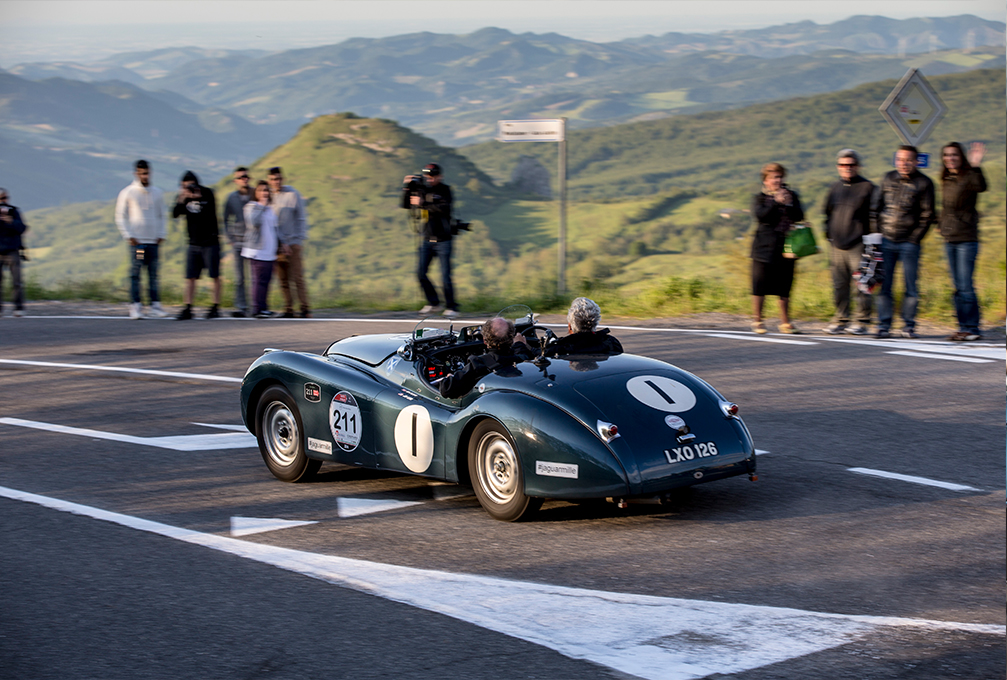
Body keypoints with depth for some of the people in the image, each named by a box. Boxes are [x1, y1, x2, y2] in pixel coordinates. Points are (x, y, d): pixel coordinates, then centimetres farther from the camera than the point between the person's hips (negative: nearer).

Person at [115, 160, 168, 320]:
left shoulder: (157, 193, 13)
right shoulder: (127, 193, 1)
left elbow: (161, 216, 19)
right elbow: (120, 217, 2)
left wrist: (162, 235, 7)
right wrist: (129, 236, -7)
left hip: (153, 241, 3)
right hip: (136, 241, -3)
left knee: (153, 275, 3)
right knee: (135, 275, -5)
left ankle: (155, 305, 5)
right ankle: (135, 307, -5)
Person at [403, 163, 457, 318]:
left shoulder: (445, 190, -5)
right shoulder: (422, 190, 7)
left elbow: (444, 208, -21)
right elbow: (406, 205, 7)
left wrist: (422, 203, -23)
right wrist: (407, 188, -7)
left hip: (443, 240, -5)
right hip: (426, 240, 5)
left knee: (445, 276, -6)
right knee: (420, 273, 0)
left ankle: (451, 307, 6)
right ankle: (433, 303, 15)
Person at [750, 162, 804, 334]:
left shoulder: (791, 195, 11)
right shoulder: (759, 198, 5)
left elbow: (799, 216, 0)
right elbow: (760, 215, -13)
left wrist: (789, 204, -16)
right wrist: (776, 202, -20)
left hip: (786, 249, 2)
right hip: (765, 248, -2)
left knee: (784, 289, 5)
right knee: (760, 287, 0)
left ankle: (785, 323, 13)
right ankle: (757, 321, 11)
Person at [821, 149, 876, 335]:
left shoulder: (867, 187, 0)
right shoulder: (835, 188, 16)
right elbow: (826, 211, 26)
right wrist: (828, 231, 14)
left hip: (857, 245, -5)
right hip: (836, 245, 5)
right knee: (839, 285, 6)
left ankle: (862, 321, 1)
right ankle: (841, 320, 12)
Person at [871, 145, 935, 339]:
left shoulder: (924, 183, 0)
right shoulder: (889, 179, 9)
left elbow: (927, 215, 0)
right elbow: (875, 207, 14)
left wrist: (915, 239, -6)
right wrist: (876, 233, 6)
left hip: (909, 243, -2)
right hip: (886, 241, 2)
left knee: (911, 286, 0)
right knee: (884, 285, 0)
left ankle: (909, 326, 8)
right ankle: (884, 326, 5)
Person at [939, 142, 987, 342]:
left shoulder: (968, 177, -10)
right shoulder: (945, 180, 13)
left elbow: (981, 187, -33)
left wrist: (976, 167, -45)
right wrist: (942, 225, 14)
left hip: (966, 239, -8)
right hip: (949, 239, 8)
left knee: (965, 286, -9)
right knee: (958, 287, 10)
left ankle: (972, 329, -4)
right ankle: (964, 327, 15)